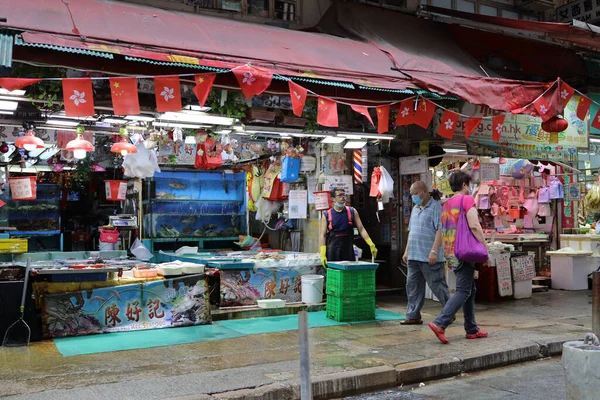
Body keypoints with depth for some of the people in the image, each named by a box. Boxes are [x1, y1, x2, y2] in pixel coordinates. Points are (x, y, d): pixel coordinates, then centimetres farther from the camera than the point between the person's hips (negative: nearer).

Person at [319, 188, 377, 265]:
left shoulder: (352, 212, 6)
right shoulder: (326, 215, 1)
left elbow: (361, 229, 4)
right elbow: (323, 235, -1)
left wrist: (371, 245, -6)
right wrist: (323, 255, -9)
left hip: (348, 250, 2)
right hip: (333, 251, -2)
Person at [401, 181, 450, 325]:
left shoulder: (435, 207, -9)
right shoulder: (415, 209, 17)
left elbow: (440, 230, -16)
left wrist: (434, 251, -22)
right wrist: (407, 251, 19)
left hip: (429, 257, -8)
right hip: (414, 256, 8)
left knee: (437, 285, 0)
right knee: (412, 286, 8)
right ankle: (413, 316, 14)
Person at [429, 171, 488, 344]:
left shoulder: (446, 204, 17)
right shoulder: (467, 199, -6)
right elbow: (474, 226, -16)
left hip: (450, 253, 8)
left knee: (470, 290, 15)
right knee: (463, 291, -8)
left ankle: (472, 329, 18)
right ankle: (439, 323, -19)